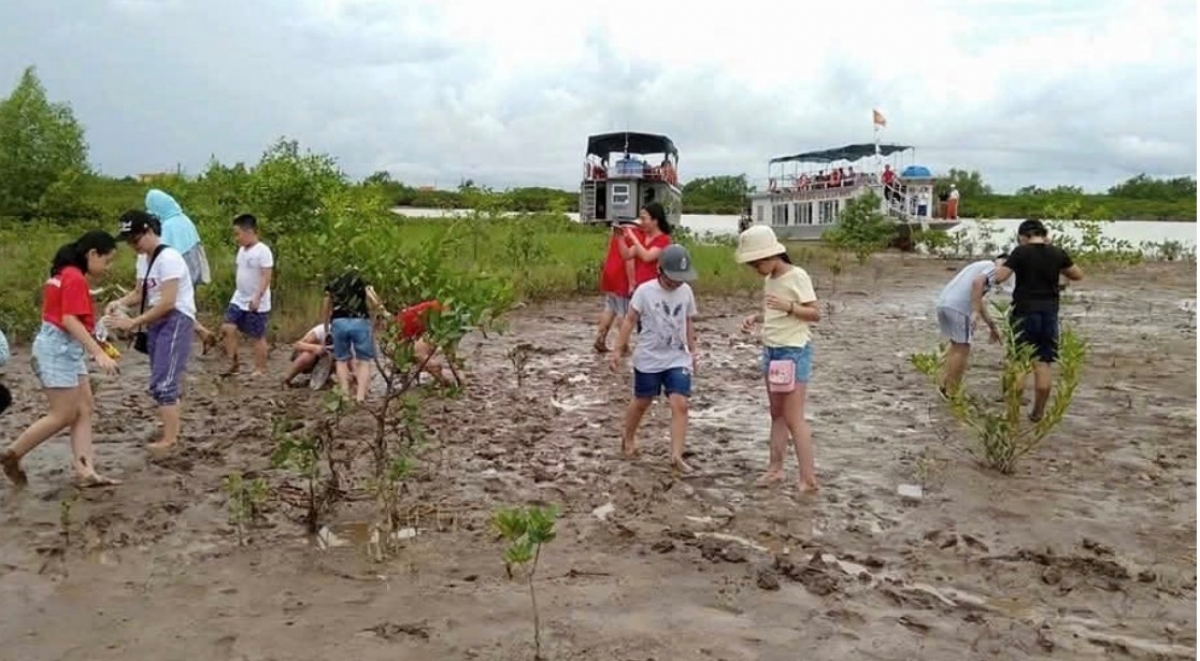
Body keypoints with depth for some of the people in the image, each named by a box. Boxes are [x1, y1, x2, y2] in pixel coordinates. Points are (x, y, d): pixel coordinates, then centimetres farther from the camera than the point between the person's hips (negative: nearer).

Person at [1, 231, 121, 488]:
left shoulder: (67, 274, 14)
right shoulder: (75, 278, -17)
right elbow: (70, 320, -25)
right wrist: (99, 353, -29)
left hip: (66, 349, 11)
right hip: (59, 349, -11)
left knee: (84, 410, 6)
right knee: (64, 415, -3)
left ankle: (85, 472, 4)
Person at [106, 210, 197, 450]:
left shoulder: (168, 258, -18)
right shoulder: (143, 259, 11)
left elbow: (168, 302, -24)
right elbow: (140, 293, 16)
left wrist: (133, 322, -23)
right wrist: (120, 302, -6)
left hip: (176, 322, -10)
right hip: (156, 322, 10)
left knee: (163, 382, -11)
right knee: (163, 382, 13)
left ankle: (169, 440, -6)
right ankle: (172, 432, 22)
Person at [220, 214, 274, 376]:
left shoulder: (263, 251, -16)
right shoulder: (242, 250, 10)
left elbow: (266, 277, -21)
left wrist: (257, 297, -28)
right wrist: (238, 294, 19)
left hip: (257, 304, -7)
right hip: (239, 300, 8)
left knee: (257, 336, 2)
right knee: (228, 328, -3)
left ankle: (260, 369, 12)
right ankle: (233, 363, 7)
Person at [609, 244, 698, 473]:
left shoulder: (686, 291, 0)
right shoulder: (645, 291, -11)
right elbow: (630, 320, -7)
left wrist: (692, 350, 16)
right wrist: (619, 349, -9)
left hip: (678, 358, 2)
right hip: (648, 359, -2)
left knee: (680, 404, -12)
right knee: (641, 402, 15)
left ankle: (676, 455, -9)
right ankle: (628, 437, 41)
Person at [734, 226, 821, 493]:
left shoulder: (797, 276, -14)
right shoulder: (769, 279, 9)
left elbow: (815, 313, -14)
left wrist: (789, 306, -29)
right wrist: (755, 318, 0)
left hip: (794, 352, -8)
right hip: (771, 350, 8)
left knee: (794, 418, -7)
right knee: (777, 414, 12)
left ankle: (809, 479, -2)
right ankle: (775, 468, 20)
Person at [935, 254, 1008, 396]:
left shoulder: (981, 266, 31)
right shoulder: (993, 268, 2)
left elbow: (978, 301, 36)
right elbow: (977, 282, -21)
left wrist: (992, 326, 38)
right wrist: (975, 312, -24)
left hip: (944, 304, 9)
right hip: (958, 308, -9)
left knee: (956, 346, 22)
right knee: (962, 349, 2)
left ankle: (945, 386, 25)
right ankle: (951, 392, 5)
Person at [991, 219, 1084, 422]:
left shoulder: (1020, 252, -10)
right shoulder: (1057, 253, 2)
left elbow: (999, 277, -13)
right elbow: (1078, 275, 15)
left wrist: (1000, 264, 7)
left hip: (1024, 312, -3)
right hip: (1049, 313, 3)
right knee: (1043, 363, 10)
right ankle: (1038, 412, 16)